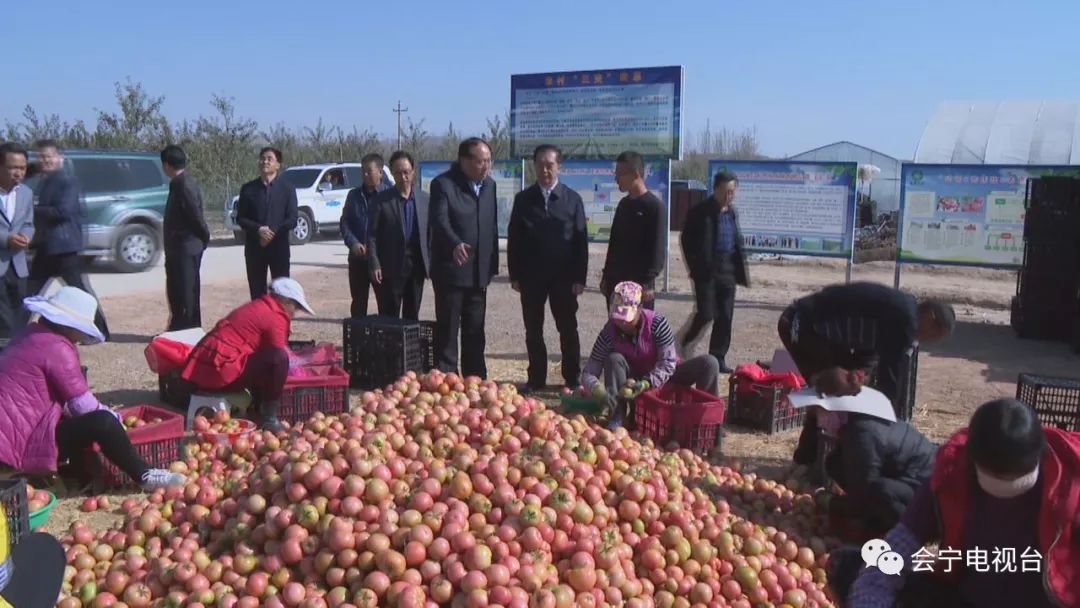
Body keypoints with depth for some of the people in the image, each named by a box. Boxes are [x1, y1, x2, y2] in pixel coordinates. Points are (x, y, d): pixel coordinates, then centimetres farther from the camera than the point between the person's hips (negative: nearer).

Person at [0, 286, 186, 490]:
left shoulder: (31, 334, 10)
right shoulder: (57, 348, -18)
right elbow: (84, 405, -16)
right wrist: (115, 419, 2)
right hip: (21, 442, -10)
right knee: (102, 423, -21)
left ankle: (77, 471, 16)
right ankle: (143, 475, -5)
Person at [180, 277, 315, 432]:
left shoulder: (255, 307, 21)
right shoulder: (275, 317, -7)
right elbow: (279, 357, -8)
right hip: (221, 373, -10)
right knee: (279, 357, -19)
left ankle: (259, 410, 23)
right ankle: (270, 418, -10)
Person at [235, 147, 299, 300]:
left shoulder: (287, 188, 3)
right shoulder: (248, 188, 7)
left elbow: (292, 219, -2)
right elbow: (240, 218, 5)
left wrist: (273, 232, -16)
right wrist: (258, 230, -13)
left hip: (279, 247, -1)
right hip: (254, 247, 2)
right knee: (257, 293, 5)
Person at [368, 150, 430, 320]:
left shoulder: (425, 199, 5)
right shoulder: (382, 200, -4)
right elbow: (372, 235, -4)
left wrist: (431, 262, 1)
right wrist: (374, 265, -11)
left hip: (417, 266, 3)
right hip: (391, 267, -3)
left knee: (412, 316, 11)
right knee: (389, 317, 2)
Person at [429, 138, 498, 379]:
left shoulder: (490, 185, 11)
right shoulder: (443, 184, -9)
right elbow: (440, 220, -23)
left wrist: (492, 266, 13)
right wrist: (455, 244, -42)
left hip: (479, 272, 6)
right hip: (451, 271, -6)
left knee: (475, 332, 13)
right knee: (447, 331, 1)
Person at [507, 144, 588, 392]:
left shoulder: (572, 199, 1)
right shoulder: (523, 199, 4)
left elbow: (581, 240, -1)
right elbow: (513, 239, 5)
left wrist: (580, 277, -7)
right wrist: (514, 275, 0)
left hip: (564, 276, -1)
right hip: (531, 276, 1)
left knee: (568, 330, 6)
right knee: (533, 331, 7)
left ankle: (572, 379, 17)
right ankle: (536, 379, 17)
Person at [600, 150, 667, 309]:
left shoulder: (654, 206, -9)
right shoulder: (623, 204, 13)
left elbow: (658, 248, -13)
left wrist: (648, 281, -18)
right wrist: (606, 275, 14)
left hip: (640, 283, -7)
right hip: (616, 281, 7)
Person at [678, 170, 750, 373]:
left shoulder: (732, 213, 13)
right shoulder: (700, 212, -6)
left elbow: (738, 243, 18)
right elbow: (687, 241, -5)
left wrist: (741, 270, 9)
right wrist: (696, 268, -10)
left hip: (727, 272, 6)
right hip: (707, 270, -6)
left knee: (725, 318, 5)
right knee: (706, 314, -8)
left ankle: (718, 359, 14)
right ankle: (683, 343, 18)